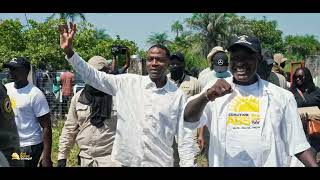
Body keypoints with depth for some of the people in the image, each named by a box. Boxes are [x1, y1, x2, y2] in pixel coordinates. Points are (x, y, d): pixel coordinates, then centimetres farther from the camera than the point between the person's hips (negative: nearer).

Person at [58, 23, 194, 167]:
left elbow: (184, 138, -1)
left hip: (159, 163, -1)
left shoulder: (178, 95, -2)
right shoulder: (128, 82, 1)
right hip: (124, 161, 1)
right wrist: (68, 51, -13)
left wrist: (188, 164, -6)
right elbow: (93, 76, -2)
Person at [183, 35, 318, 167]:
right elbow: (189, 118, -20)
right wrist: (206, 96, -38)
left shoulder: (282, 97, -4)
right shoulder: (215, 93, -6)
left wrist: (314, 165, -17)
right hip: (223, 163, 0)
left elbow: (297, 143, -1)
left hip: (268, 162, 1)